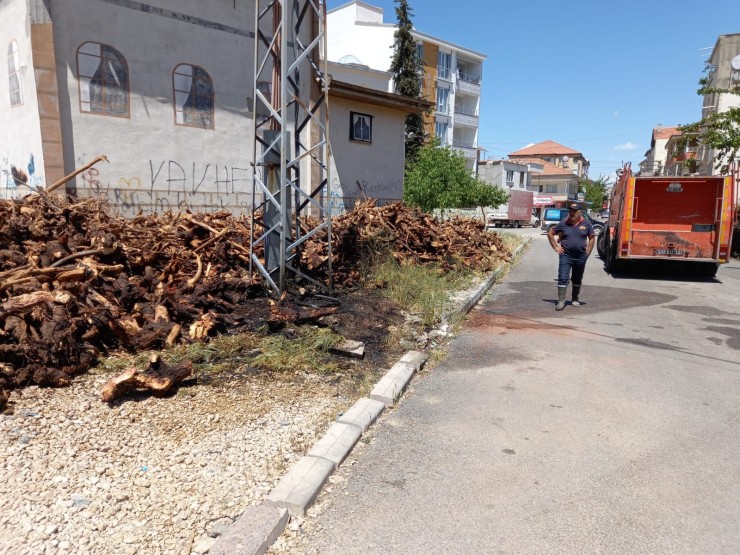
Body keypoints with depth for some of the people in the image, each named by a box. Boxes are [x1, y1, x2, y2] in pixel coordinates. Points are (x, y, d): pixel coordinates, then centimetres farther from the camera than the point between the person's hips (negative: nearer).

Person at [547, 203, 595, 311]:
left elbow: (592, 238, 8)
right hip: (566, 256, -1)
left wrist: (588, 252, 1)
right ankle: (561, 301, -7)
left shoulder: (586, 224, -1)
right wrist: (556, 247, 1)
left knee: (577, 280, 15)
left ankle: (575, 299, 31)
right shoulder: (563, 223, -3)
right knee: (563, 279, -8)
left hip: (580, 257, 1)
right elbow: (550, 233, 6)